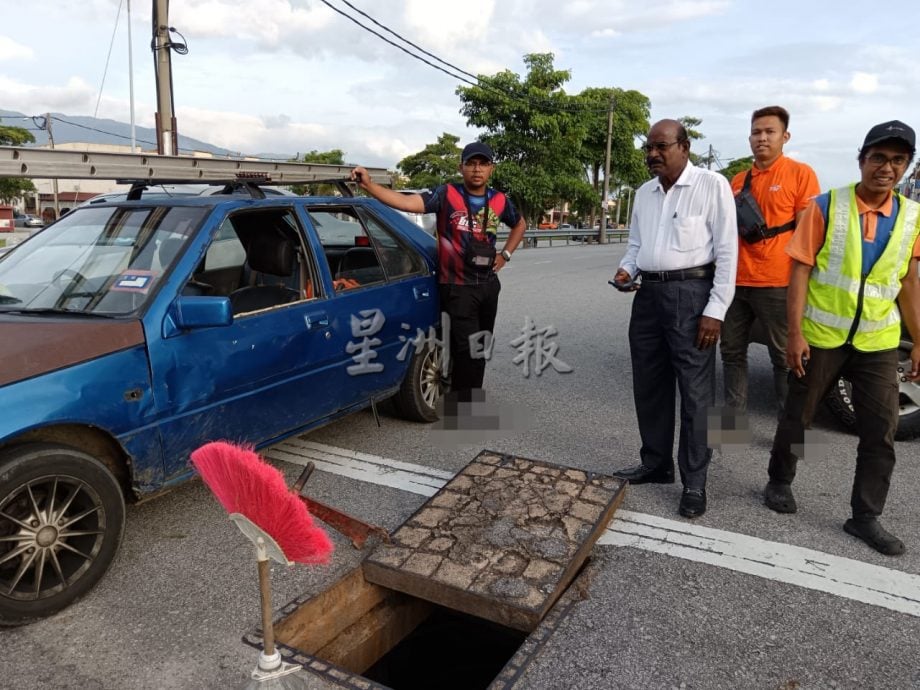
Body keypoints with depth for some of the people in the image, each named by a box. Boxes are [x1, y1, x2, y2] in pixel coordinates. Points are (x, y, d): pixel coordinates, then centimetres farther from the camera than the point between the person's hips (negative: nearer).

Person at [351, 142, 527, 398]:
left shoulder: (499, 201, 3)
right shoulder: (446, 194, -10)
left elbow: (520, 224, 24)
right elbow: (407, 202, -24)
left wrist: (505, 255, 10)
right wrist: (368, 185, -36)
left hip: (488, 285, 6)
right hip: (457, 287, -5)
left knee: (480, 348, 16)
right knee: (466, 348, -10)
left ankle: (472, 398, 33)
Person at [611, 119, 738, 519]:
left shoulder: (712, 185, -5)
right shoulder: (644, 193, 14)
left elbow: (727, 251, -8)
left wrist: (715, 310, -14)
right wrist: (627, 270, 0)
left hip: (690, 293, -6)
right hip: (648, 294, 7)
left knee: (695, 392, 0)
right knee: (649, 386, 13)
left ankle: (694, 483, 12)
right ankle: (656, 464, 29)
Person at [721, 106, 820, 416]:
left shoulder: (800, 174, -2)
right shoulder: (738, 180, 14)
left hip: (776, 283, -6)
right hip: (736, 281, 6)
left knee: (785, 358, 3)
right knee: (732, 352, 10)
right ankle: (735, 419, 22)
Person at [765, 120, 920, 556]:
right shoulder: (826, 207, -7)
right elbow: (800, 271, -9)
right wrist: (794, 333, -15)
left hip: (878, 341, 3)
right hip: (820, 335, -3)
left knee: (881, 431, 5)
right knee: (797, 417, 10)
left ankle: (865, 516, 18)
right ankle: (779, 483, 32)